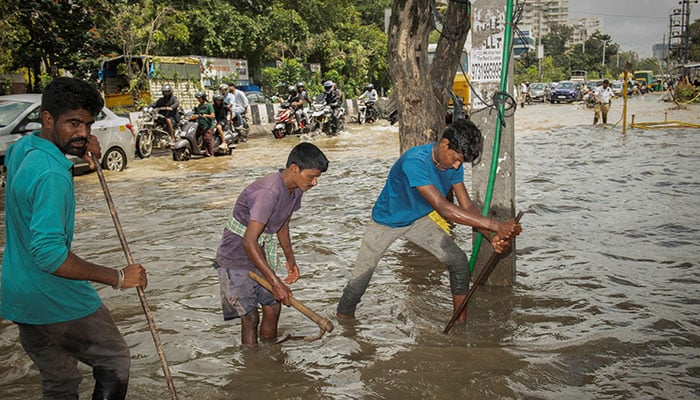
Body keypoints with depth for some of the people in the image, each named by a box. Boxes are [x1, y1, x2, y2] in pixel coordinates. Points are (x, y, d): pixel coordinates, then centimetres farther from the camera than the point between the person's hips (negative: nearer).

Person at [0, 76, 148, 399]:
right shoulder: (51, 175, -27)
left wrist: (78, 150, 13)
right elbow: (49, 254, -32)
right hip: (58, 300, -9)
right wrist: (118, 277, -25)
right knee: (115, 361, 10)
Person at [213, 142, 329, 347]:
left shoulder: (295, 189, -3)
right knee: (250, 317, -3)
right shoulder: (268, 192, -32)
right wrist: (276, 283, -33)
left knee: (273, 307, 9)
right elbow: (249, 242, -33)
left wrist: (290, 259, 13)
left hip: (261, 255, 8)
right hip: (236, 256, -8)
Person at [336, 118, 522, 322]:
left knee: (458, 260, -9)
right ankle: (343, 317, 26)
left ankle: (462, 323, 6)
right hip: (386, 223, -5)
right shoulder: (414, 162, -39)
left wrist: (493, 236, -32)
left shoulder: (453, 165, -16)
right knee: (359, 279, -1)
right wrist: (495, 225, -47)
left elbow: (467, 206, -14)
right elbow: (443, 208, -45)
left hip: (418, 220, 6)